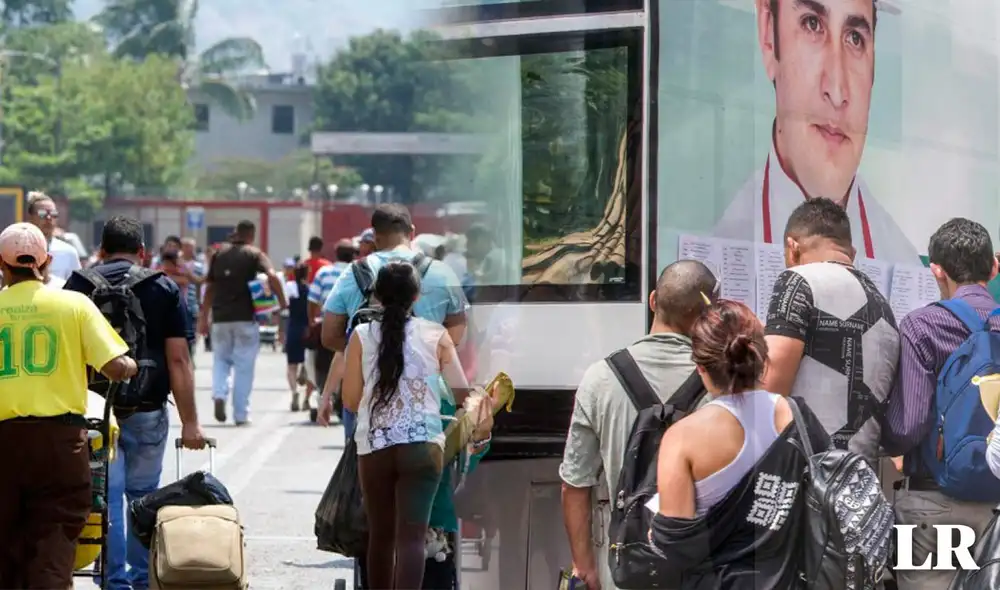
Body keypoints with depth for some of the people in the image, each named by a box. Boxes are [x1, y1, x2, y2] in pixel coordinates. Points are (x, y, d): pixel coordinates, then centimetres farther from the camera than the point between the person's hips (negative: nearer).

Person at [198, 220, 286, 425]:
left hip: (220, 316, 3)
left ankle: (219, 394, -8)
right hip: (245, 317, -3)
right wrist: (283, 302, -9)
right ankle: (241, 414, 5)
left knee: (221, 359, 17)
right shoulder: (254, 254, -2)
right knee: (244, 366, 4)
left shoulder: (220, 254, 9)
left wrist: (204, 317, 15)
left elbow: (210, 287, 10)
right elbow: (272, 276, -18)